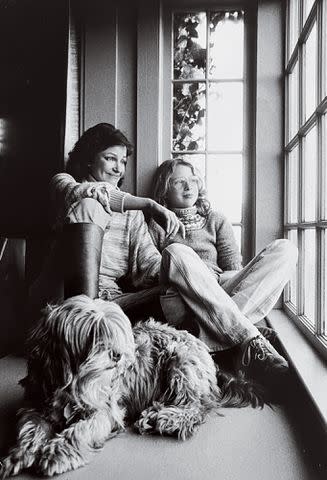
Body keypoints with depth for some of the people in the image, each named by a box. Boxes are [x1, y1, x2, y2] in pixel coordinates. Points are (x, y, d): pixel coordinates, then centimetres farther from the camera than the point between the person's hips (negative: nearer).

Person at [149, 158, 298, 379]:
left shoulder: (216, 220, 24)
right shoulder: (157, 226, 17)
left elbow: (234, 269, 13)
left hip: (224, 291, 3)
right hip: (183, 302, -2)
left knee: (285, 249, -14)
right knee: (177, 252, -33)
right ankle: (251, 340, -40)